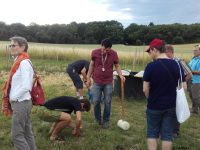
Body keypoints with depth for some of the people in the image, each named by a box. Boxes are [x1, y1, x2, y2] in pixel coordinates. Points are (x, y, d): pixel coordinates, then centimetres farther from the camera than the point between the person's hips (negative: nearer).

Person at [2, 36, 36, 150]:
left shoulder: (24, 62, -17)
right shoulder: (19, 61, 11)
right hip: (21, 102, 9)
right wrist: (12, 98, 11)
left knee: (17, 135, -1)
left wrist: (13, 98, -12)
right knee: (27, 133, 15)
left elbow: (26, 86, -24)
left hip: (21, 103, -9)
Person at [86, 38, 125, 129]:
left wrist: (121, 75, -15)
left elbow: (117, 66, 3)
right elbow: (92, 65, 5)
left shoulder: (114, 54, -7)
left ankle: (106, 121, 22)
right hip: (97, 82, 0)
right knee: (96, 102, 5)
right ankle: (98, 120, 25)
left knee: (107, 102, 5)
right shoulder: (95, 53, -8)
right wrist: (88, 78, 6)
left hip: (108, 83, 0)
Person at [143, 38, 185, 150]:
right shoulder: (176, 65, -2)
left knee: (152, 133, 13)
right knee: (167, 134, 13)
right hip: (171, 105, 4)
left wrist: (151, 99, 6)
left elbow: (145, 90, -13)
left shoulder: (151, 66, -17)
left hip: (154, 106, -4)